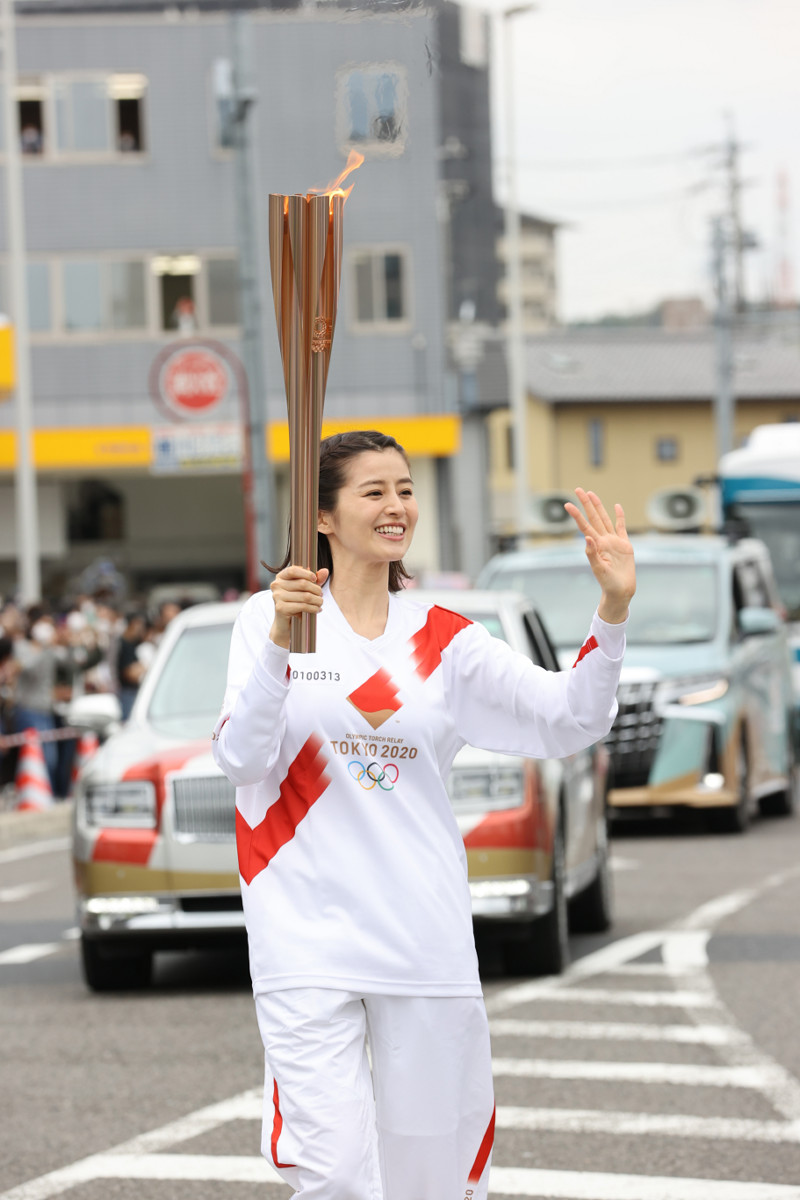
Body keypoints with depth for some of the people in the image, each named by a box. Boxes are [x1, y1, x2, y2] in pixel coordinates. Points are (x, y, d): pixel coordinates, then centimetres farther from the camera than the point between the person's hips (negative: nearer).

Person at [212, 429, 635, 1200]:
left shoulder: (442, 638, 7)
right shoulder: (269, 618, 2)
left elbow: (569, 718, 0)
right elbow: (239, 759, -9)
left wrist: (613, 607, -14)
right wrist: (279, 641, -22)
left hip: (426, 936, 3)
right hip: (308, 939, -3)